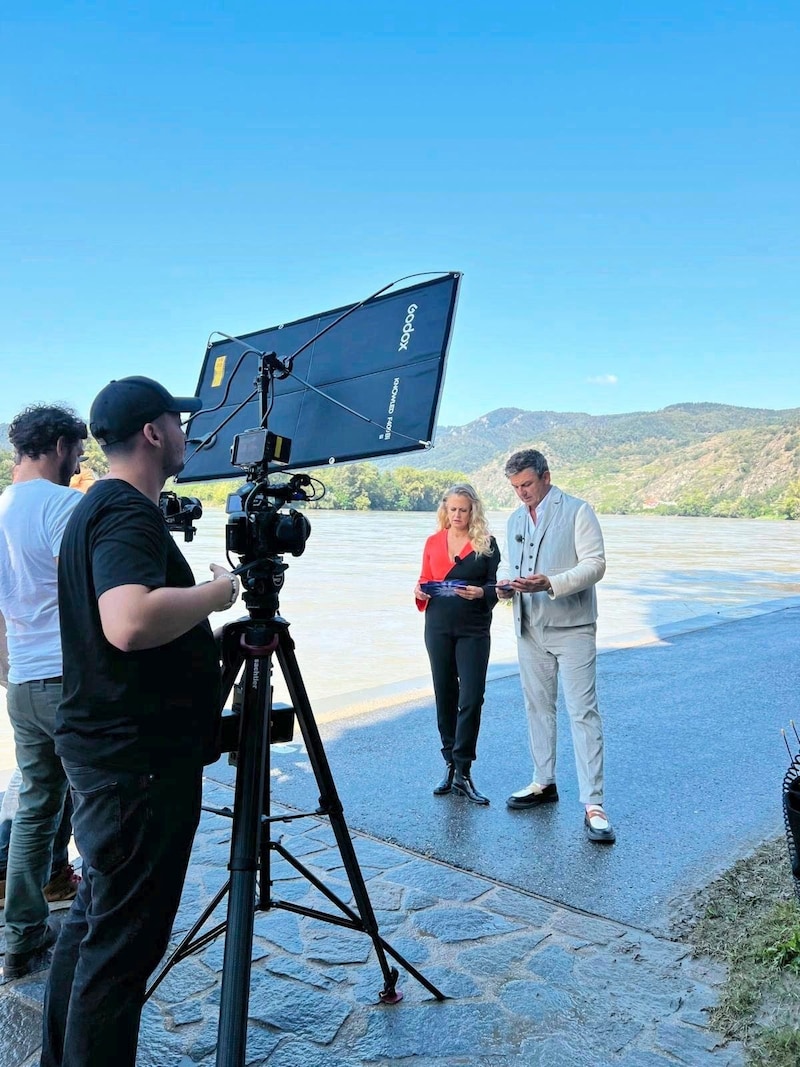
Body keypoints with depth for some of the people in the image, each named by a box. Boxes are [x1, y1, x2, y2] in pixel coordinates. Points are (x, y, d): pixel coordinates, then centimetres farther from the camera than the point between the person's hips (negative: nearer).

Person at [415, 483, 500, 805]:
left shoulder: (486, 544, 1)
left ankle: (462, 771, 2)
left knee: (471, 699, -7)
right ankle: (451, 764, 22)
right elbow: (424, 580, 15)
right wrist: (420, 591, -8)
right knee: (445, 696, 9)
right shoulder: (433, 542, 9)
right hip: (438, 628, 3)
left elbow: (495, 586, 1)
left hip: (474, 630, -3)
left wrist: (481, 592, -21)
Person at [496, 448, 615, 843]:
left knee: (583, 712, -7)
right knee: (538, 708, 15)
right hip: (529, 629, 7)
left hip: (572, 628, -6)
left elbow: (595, 564, -12)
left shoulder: (577, 511, -5)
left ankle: (593, 804, -3)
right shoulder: (515, 520, 15)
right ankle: (544, 783, 29)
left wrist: (550, 583, -26)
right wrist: (505, 585, -4)